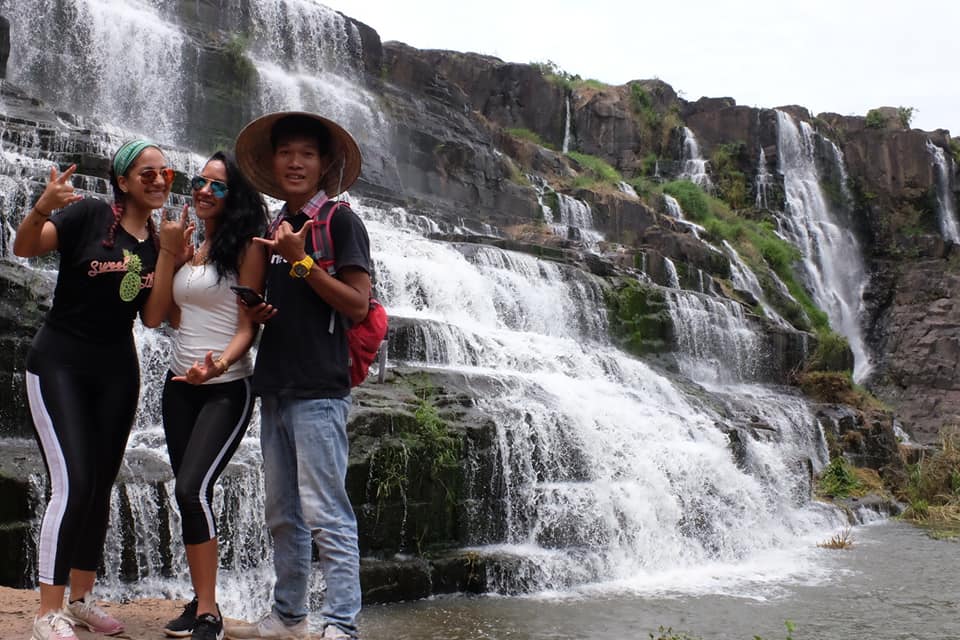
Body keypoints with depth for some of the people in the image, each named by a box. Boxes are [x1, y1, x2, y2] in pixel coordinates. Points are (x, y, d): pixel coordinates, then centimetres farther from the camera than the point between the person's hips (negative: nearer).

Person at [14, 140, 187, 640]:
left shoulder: (160, 240, 6)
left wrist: (169, 253, -13)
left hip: (117, 373, 6)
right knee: (72, 486, -14)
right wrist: (43, 207, -41)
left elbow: (152, 315, -2)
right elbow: (24, 247, -21)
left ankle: (81, 599, 23)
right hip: (58, 367, -5)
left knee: (101, 487, 9)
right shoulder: (89, 215, -9)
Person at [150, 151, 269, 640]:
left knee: (192, 489, -18)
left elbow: (248, 325, -12)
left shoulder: (246, 247, -7)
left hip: (225, 388, -7)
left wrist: (218, 364, -29)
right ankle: (200, 601, 19)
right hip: (179, 384, 7)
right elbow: (174, 316, 15)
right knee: (187, 494, 8)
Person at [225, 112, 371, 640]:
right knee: (282, 514, 13)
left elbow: (357, 305, -11)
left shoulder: (339, 221, -4)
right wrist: (256, 311, 5)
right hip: (274, 387, 8)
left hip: (318, 390, -7)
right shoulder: (274, 228, 17)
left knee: (325, 512, -8)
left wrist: (300, 259, -17)